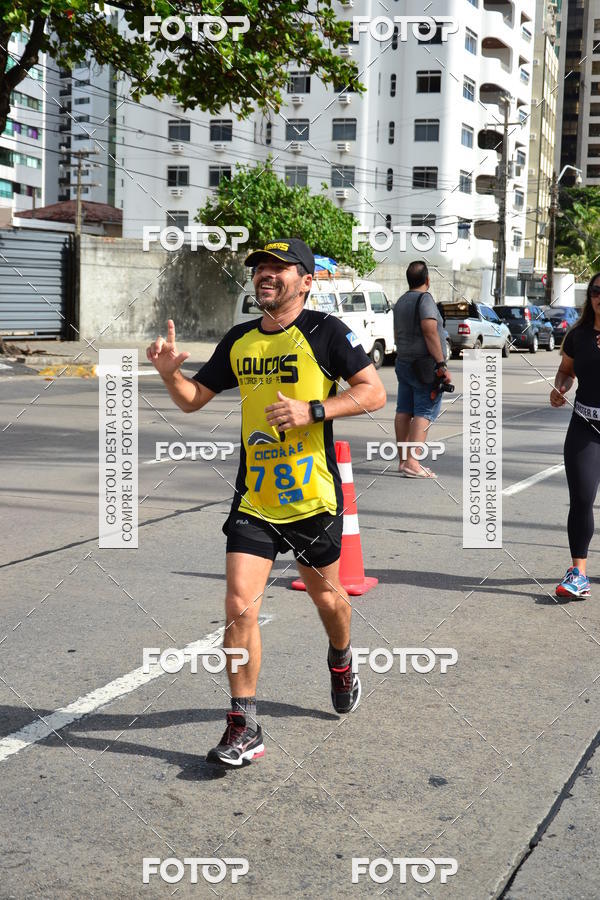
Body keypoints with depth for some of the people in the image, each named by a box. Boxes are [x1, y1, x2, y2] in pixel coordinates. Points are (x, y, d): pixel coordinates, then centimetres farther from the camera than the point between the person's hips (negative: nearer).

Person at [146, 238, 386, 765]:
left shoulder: (324, 331, -7)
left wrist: (312, 411, -20)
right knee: (240, 605, -7)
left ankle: (341, 660, 50)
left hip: (313, 498, -3)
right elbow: (194, 400, 15)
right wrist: (170, 372, -6)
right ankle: (244, 727, 3)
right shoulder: (239, 340, 8)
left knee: (325, 596, 16)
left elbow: (374, 393, -9)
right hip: (253, 500, 3)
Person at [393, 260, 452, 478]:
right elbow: (430, 331, -22)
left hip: (403, 363, 9)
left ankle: (403, 460, 14)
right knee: (424, 413, -9)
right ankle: (412, 463, -18)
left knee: (403, 411, 10)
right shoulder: (424, 299, -13)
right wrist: (442, 365, -21)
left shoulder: (400, 302, 14)